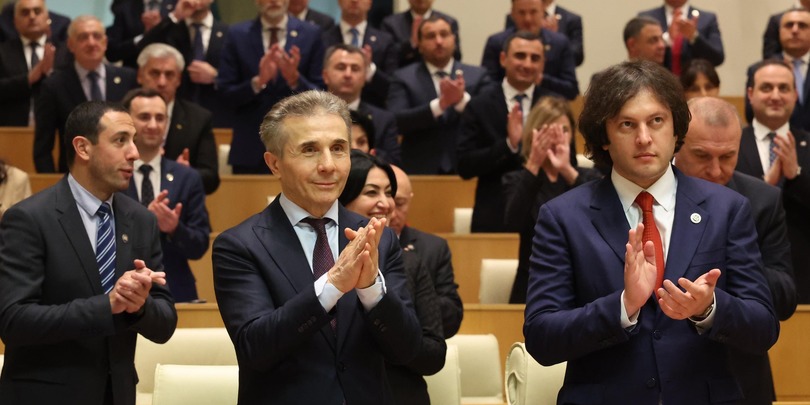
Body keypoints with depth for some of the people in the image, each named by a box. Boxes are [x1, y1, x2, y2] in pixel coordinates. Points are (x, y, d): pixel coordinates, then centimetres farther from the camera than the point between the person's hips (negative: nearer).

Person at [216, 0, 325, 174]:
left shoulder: (310, 34, 2)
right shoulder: (237, 35, 4)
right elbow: (225, 92, 0)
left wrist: (295, 79, -19)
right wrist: (258, 81, -17)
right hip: (250, 147, 0)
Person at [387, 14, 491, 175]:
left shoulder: (477, 76, 11)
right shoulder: (404, 78, 8)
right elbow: (396, 121, -6)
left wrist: (462, 99, -15)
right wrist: (440, 103, -16)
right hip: (420, 171, -1)